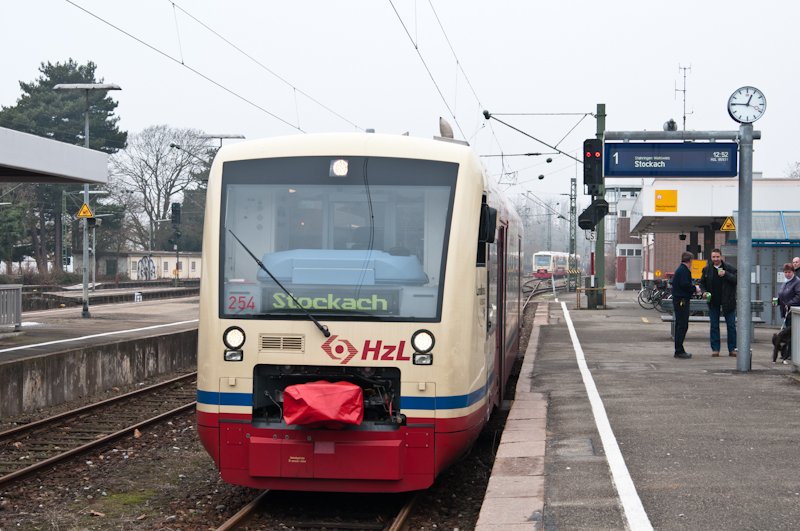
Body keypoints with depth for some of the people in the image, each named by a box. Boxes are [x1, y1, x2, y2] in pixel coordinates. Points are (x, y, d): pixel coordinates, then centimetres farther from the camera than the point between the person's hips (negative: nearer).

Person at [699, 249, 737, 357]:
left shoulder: (729, 268, -3)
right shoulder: (707, 270, 5)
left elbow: (736, 280, -11)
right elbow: (702, 283, 13)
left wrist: (726, 274, -22)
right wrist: (704, 292, -5)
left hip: (727, 301, -2)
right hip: (713, 302, 2)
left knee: (731, 326, 2)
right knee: (714, 326, 5)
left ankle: (732, 349, 9)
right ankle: (715, 349, 11)